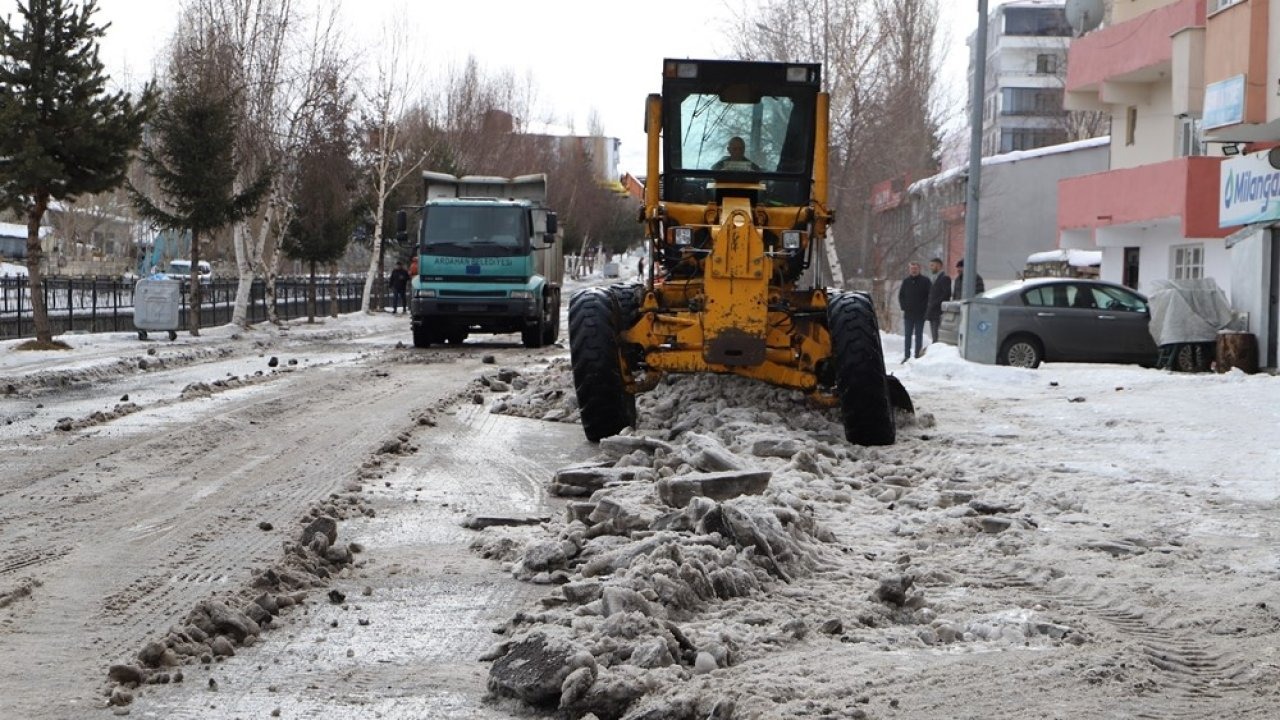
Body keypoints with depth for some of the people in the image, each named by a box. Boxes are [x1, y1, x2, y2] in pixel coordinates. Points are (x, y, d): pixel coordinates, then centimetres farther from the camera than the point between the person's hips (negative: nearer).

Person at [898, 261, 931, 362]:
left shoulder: (925, 281, -2)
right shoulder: (906, 281, 9)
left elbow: (930, 295, -2)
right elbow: (901, 295, 15)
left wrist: (924, 307, -11)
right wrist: (904, 306, 1)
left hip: (920, 314, -3)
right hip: (908, 313, 3)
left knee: (919, 335, 3)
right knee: (907, 335, 5)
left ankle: (918, 355, 6)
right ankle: (906, 356, 9)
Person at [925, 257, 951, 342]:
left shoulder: (945, 278, -7)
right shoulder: (935, 278, 22)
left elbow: (947, 294, -16)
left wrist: (935, 303, -17)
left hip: (939, 313, -9)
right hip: (932, 313, 9)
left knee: (938, 338, -12)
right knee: (934, 338, 7)